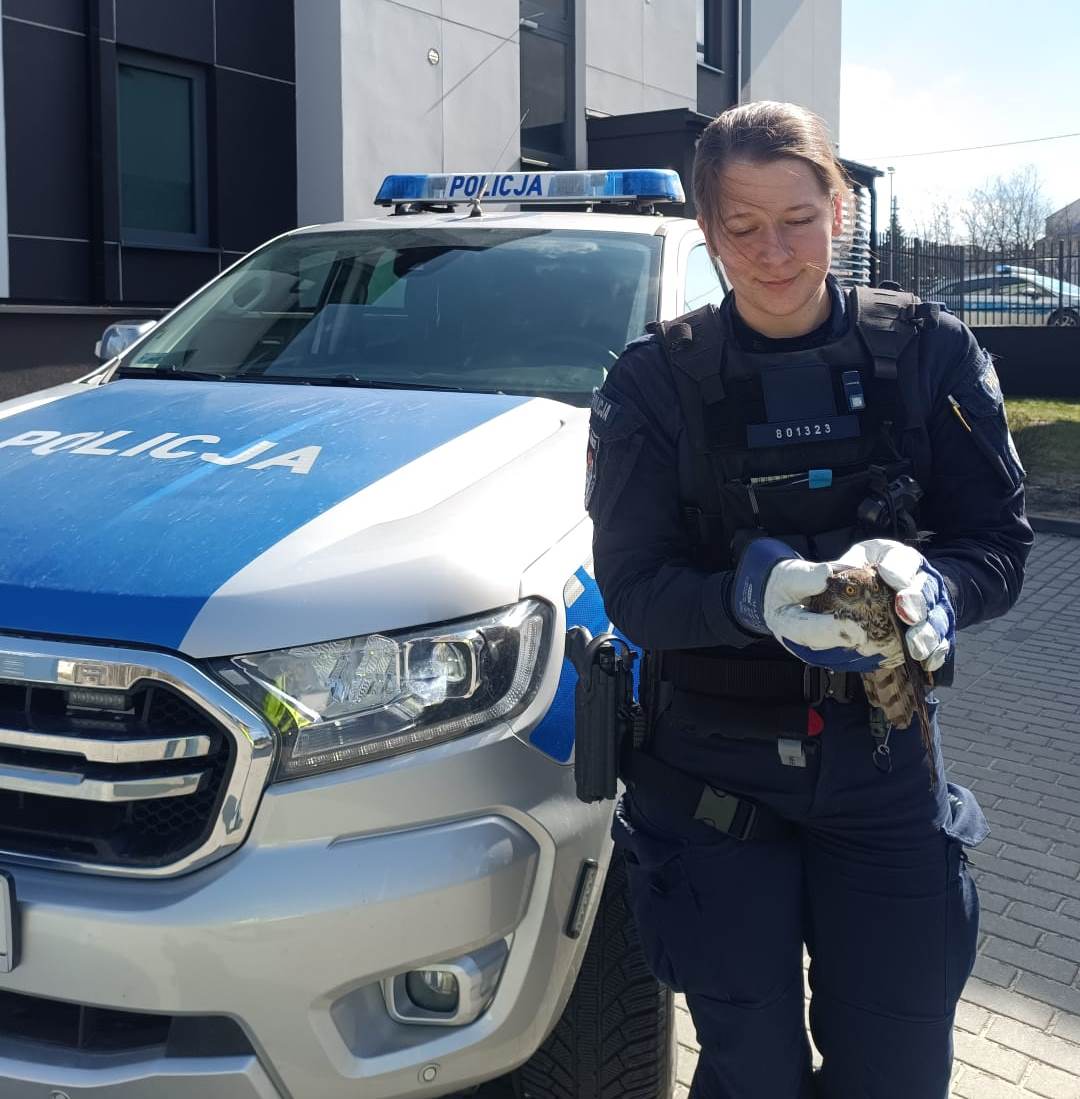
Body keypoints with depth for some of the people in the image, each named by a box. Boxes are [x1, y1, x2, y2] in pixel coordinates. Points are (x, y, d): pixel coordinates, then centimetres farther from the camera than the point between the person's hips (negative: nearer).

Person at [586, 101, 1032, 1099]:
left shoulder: (927, 353, -2)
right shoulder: (657, 380, -4)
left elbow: (1000, 547, -3)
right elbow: (633, 589, -9)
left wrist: (926, 587, -26)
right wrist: (750, 598, -29)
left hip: (883, 764, 1)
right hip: (714, 773, -1)